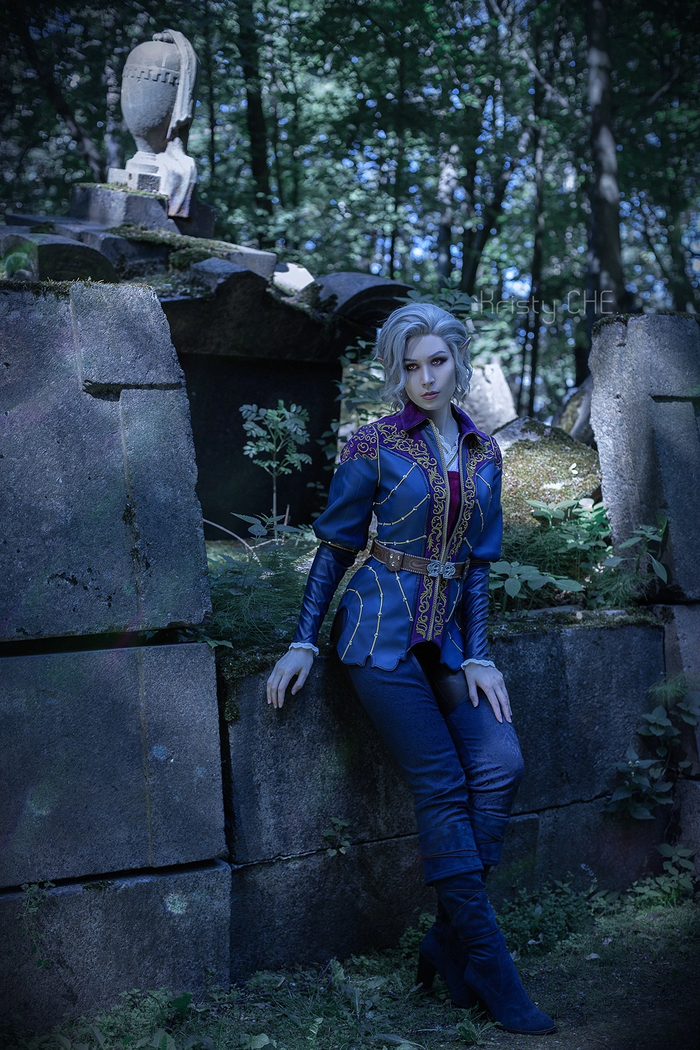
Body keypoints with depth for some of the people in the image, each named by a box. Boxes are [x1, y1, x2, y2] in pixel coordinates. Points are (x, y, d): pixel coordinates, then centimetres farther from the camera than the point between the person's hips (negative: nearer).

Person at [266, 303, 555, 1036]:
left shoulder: (483, 455, 9)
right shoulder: (374, 447, -4)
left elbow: (477, 561, 12)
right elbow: (335, 549, 1)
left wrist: (478, 655, 3)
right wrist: (303, 644, -3)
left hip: (447, 637, 5)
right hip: (382, 632, -5)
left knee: (501, 763, -15)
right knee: (444, 790, -11)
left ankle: (448, 945, -2)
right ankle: (487, 968, -3)